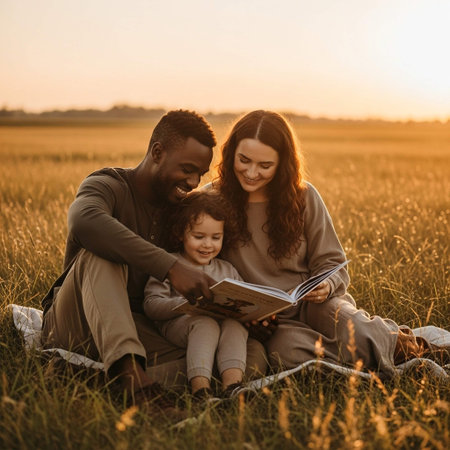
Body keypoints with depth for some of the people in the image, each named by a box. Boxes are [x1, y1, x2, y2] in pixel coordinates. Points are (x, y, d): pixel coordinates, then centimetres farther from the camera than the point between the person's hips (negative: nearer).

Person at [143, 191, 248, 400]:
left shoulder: (227, 270, 20)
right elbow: (151, 305, -5)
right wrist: (187, 304, -21)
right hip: (176, 325, -3)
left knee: (234, 324, -29)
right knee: (206, 324, -35)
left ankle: (232, 383, -45)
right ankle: (200, 386, -46)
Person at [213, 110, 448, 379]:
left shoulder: (304, 197, 0)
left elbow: (332, 264, 5)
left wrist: (325, 286, -19)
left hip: (313, 303, 1)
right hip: (265, 322, -1)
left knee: (356, 335, -33)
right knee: (288, 350, -36)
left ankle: (398, 341, -1)